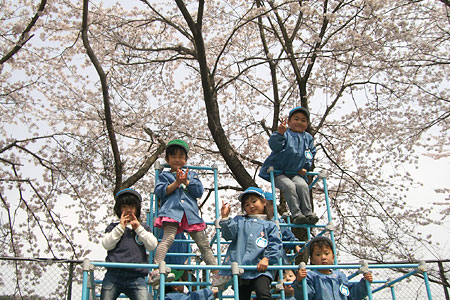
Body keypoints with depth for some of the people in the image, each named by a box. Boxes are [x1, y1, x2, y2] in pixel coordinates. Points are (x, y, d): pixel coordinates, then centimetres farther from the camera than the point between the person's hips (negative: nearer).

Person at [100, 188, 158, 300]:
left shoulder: (144, 227, 22)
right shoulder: (113, 227, 19)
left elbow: (152, 246, 6)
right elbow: (107, 244, 1)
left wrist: (138, 228, 2)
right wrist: (121, 227, -1)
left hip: (137, 277, 0)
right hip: (114, 274, 0)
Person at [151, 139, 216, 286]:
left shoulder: (192, 174, 27)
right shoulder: (164, 175, 20)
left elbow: (199, 191, 12)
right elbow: (159, 191, 2)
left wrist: (186, 181, -1)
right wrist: (176, 182, -5)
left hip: (190, 212, 3)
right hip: (171, 211, -3)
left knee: (204, 244, 1)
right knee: (168, 239, -25)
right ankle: (156, 271, -34)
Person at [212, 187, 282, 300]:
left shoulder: (270, 225, 15)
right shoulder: (239, 220, 20)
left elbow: (275, 245, 3)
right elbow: (229, 235, 4)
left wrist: (267, 259, -13)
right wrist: (225, 217, -9)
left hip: (260, 269, -2)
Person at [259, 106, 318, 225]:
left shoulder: (308, 138, 12)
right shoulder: (285, 134, -6)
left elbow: (311, 153, 24)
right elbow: (274, 145, -25)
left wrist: (306, 167, 10)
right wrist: (280, 133, -43)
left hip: (296, 173, 4)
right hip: (278, 172, -4)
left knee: (302, 185, -23)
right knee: (289, 186, -28)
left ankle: (308, 213, -18)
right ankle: (296, 214, -26)